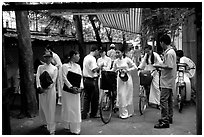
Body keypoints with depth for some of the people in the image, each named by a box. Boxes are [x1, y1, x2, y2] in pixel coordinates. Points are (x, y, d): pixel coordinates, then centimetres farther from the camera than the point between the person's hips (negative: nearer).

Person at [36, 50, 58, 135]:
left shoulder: (54, 68, 4)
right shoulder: (40, 67, 8)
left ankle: (51, 129, 3)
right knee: (42, 108, 10)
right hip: (41, 89, 2)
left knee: (51, 109, -2)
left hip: (51, 89, -2)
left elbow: (54, 80, -4)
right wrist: (39, 87, -18)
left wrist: (48, 87, -17)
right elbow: (37, 77, -3)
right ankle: (45, 122, 37)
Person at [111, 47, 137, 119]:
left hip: (127, 78, -2)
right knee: (120, 95, 0)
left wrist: (127, 70, -13)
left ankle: (129, 112, 20)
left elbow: (135, 67, -2)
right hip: (120, 79, 3)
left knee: (127, 95, 5)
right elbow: (113, 70, 9)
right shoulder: (116, 61, 4)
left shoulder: (127, 59, -6)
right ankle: (123, 113, 8)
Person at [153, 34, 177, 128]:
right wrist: (161, 66, 13)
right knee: (169, 100, 17)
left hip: (167, 81, -11)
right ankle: (169, 117, 28)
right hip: (169, 81, 11)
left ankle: (165, 121, -6)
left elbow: (169, 66, -24)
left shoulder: (169, 53, -18)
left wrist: (159, 66, -15)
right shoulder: (171, 51, 13)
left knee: (163, 100, -9)